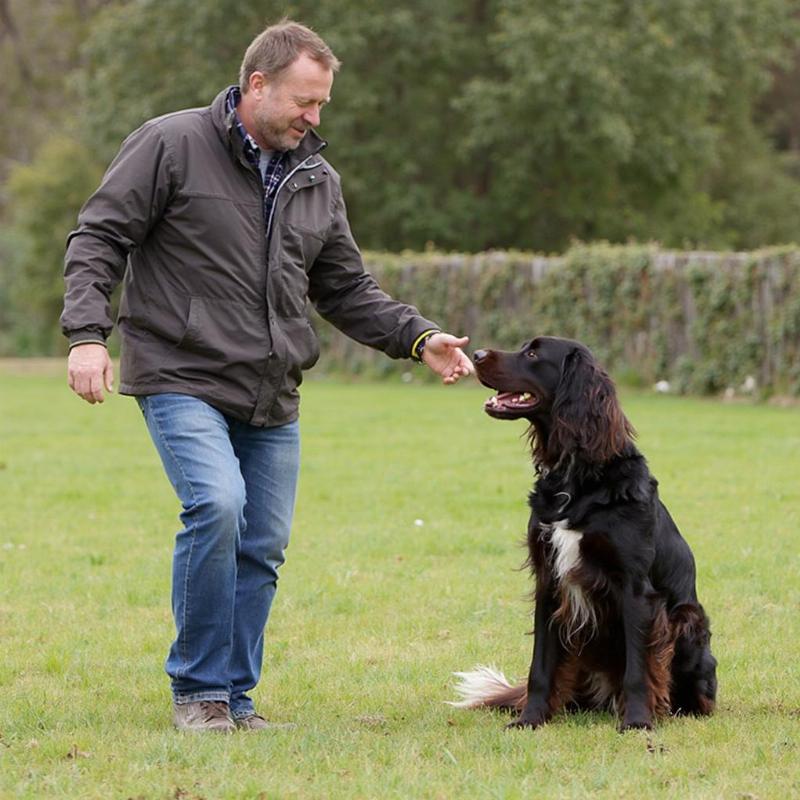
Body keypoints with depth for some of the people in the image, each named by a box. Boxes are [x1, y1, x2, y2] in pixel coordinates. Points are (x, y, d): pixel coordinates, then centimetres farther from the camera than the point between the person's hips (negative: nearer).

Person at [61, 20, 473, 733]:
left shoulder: (317, 179, 13)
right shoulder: (171, 145, -5)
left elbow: (347, 290, 18)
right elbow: (97, 239, -5)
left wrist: (419, 339, 3)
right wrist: (88, 334, -19)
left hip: (273, 400, 6)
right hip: (184, 380, -6)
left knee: (264, 544, 5)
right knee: (217, 506, -24)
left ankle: (235, 695, 19)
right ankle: (198, 689, -8)